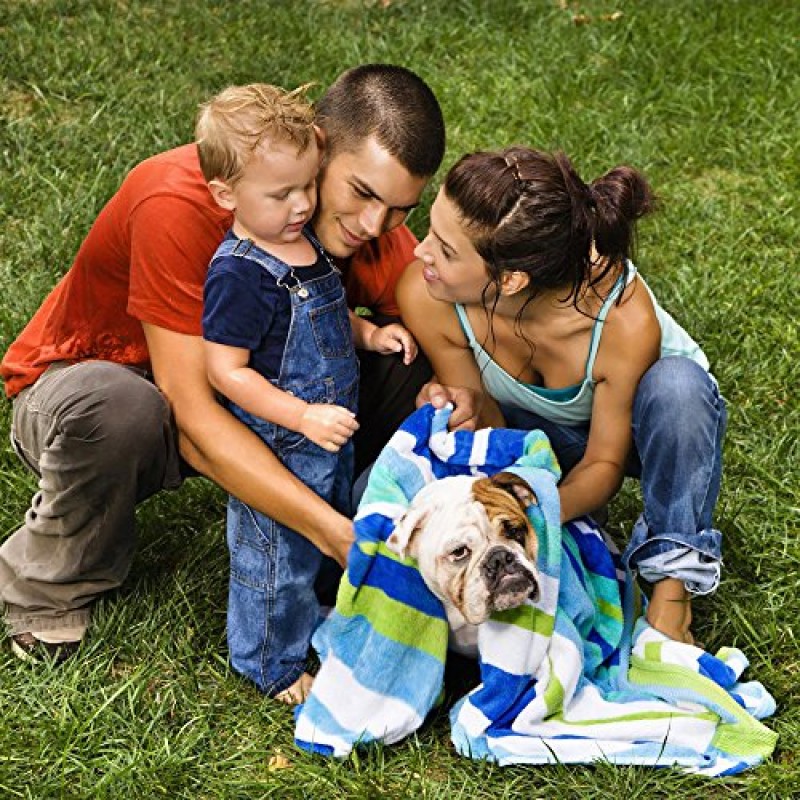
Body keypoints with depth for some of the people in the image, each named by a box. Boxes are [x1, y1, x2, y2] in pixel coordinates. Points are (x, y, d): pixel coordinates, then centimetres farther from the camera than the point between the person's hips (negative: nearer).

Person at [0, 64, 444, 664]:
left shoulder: (367, 218, -15)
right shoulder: (180, 203, -34)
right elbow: (189, 411, -38)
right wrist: (334, 530, -45)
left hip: (248, 391, 5)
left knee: (419, 373, -16)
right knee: (117, 409, -42)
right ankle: (52, 590, -11)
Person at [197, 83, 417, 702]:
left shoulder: (304, 242, 2)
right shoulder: (240, 274, -27)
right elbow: (226, 370, -27)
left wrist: (369, 333, 2)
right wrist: (303, 417, -31)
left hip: (330, 440, 9)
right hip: (277, 451, -9)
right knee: (278, 559, 8)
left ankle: (312, 628, 48)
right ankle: (275, 667, 29)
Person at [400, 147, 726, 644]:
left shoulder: (625, 318, -39)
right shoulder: (425, 296, -31)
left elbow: (606, 461, -23)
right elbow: (494, 431, -15)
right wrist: (477, 413, -41)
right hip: (539, 433, 2)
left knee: (675, 382, -40)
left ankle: (673, 588, -21)